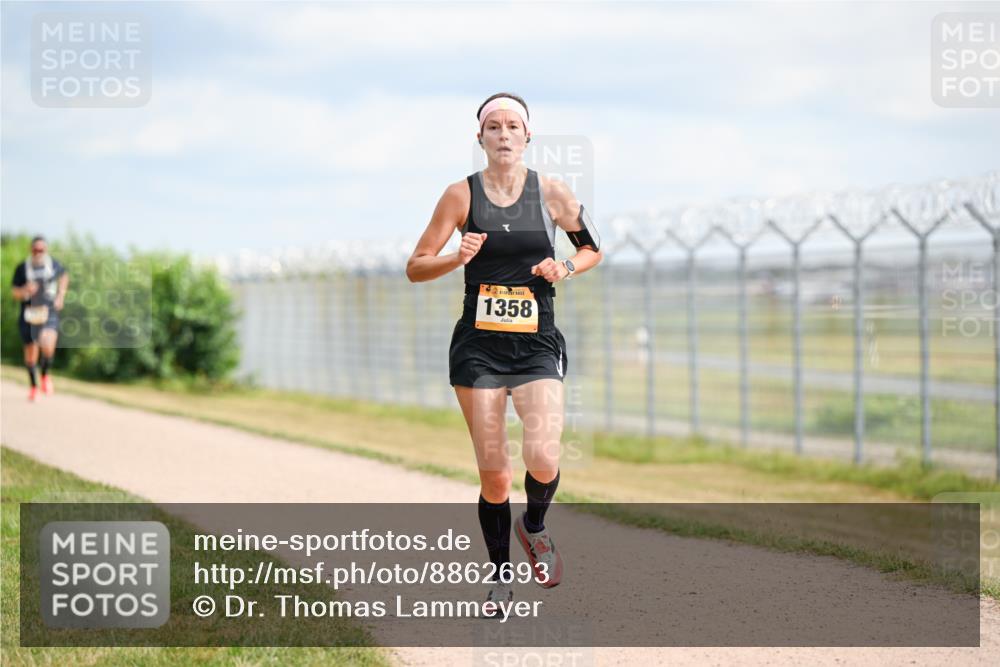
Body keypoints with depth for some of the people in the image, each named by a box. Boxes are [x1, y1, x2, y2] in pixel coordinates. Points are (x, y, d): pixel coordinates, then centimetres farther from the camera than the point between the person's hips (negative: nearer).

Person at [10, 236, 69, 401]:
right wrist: (26, 290, -20)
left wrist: (61, 296, 11)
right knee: (31, 354, 9)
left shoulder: (54, 265, -2)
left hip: (49, 313, -1)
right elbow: (15, 294, 1)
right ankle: (33, 386, 34)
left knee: (48, 347, -24)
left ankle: (45, 375, 5)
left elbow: (64, 276, 21)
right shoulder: (22, 268, -5)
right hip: (29, 314, 1)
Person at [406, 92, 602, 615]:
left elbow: (593, 249, 15)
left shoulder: (551, 193, 2)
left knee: (542, 459, -19)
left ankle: (534, 527, 14)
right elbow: (415, 267, 1)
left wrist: (566, 268, -5)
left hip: (538, 345, 0)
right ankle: (500, 574, 19)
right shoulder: (462, 195, 0)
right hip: (478, 345, 0)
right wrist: (459, 258, -17)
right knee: (493, 474, -1)